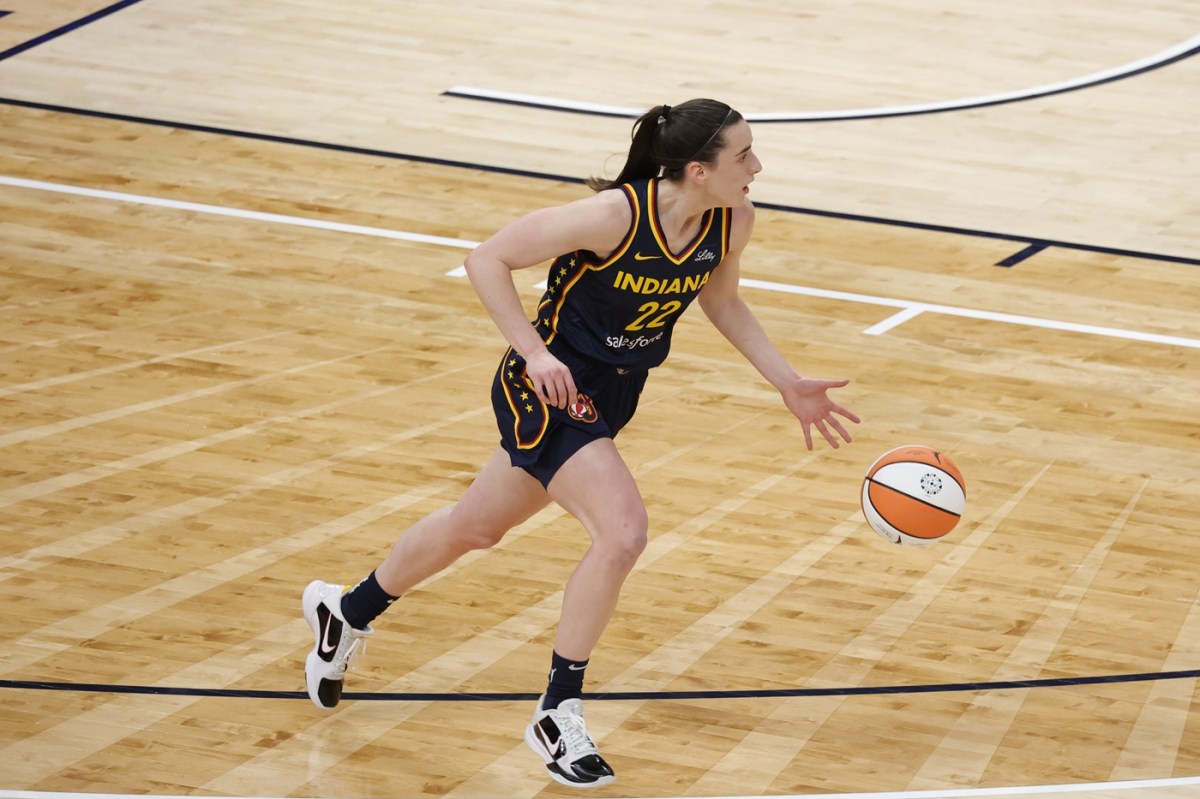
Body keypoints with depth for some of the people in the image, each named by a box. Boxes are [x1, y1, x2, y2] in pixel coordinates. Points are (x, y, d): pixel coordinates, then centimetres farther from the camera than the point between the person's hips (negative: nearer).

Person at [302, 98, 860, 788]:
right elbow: (488, 260, -20)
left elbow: (722, 302, 11)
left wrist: (789, 384, 4)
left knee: (478, 527, 22)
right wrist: (536, 354, -27)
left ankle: (348, 613, 45)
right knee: (624, 532, -23)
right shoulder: (616, 214, -29)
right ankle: (558, 716, -6)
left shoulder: (734, 220, -11)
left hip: (613, 395, 7)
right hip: (549, 389, -7)